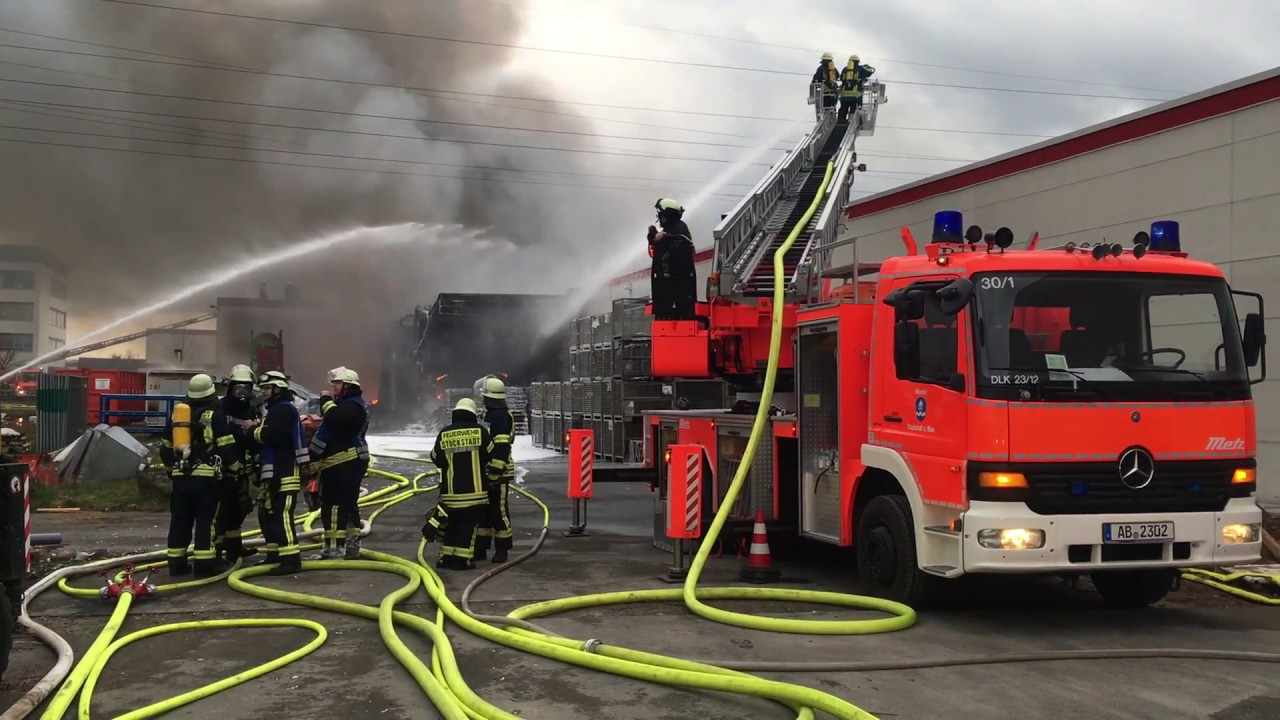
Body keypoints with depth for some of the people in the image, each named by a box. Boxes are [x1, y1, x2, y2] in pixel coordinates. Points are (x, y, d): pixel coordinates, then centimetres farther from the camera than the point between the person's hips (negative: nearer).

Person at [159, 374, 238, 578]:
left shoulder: (176, 414, 14)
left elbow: (166, 448, 21)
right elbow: (227, 447, -8)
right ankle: (204, 564, -6)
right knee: (205, 521, -3)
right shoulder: (215, 415, -4)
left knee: (180, 520, 11)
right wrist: (233, 466, 8)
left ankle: (176, 563, 14)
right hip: (206, 476, -5)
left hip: (181, 476, 5)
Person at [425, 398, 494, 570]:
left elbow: (436, 458, 8)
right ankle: (462, 559, 1)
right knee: (468, 524, 3)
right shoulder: (480, 431, -6)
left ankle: (446, 557, 17)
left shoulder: (444, 433, -2)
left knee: (450, 523, 14)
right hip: (474, 490, -2)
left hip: (450, 491, 2)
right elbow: (490, 454, 5)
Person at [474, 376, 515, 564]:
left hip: (498, 472, -10)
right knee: (483, 509, 13)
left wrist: (495, 472, -25)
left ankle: (502, 550, 5)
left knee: (499, 511, -3)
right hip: (487, 471, 10)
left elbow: (501, 447, -23)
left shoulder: (501, 416, -17)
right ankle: (481, 548, 20)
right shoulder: (490, 414, 17)